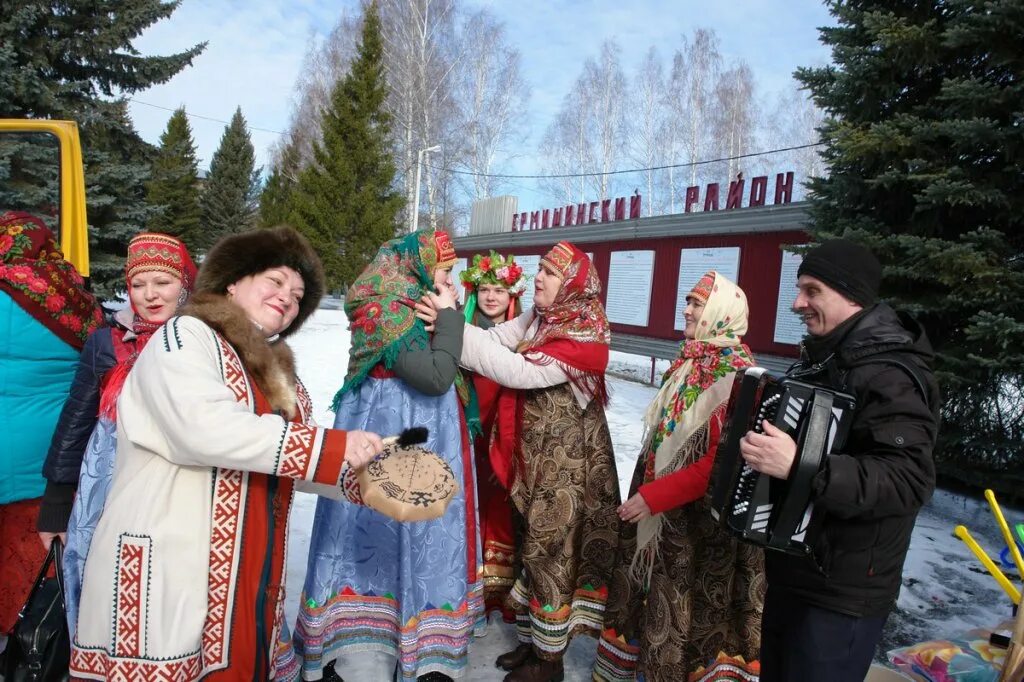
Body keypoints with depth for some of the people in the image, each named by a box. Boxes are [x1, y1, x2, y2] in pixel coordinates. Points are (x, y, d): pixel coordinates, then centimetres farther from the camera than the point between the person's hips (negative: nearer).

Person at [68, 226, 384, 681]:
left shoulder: (276, 370, 16)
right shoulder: (185, 336, -6)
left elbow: (289, 455, 11)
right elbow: (205, 429, -23)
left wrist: (370, 475, -6)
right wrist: (333, 447, -22)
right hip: (165, 571, -6)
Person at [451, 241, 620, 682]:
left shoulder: (584, 337, -21)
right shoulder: (537, 319, 4)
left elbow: (519, 372, -31)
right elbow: (494, 339, -7)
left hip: (568, 462, -7)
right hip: (537, 455, 7)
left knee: (551, 551, 6)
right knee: (538, 547, 18)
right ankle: (535, 640, 37)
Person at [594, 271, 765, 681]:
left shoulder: (738, 378, -18)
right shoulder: (687, 364, 8)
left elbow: (723, 463, -23)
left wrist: (655, 497, -20)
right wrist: (641, 490, 13)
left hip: (698, 517, -8)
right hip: (655, 508, 8)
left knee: (686, 609, 7)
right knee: (644, 597, 20)